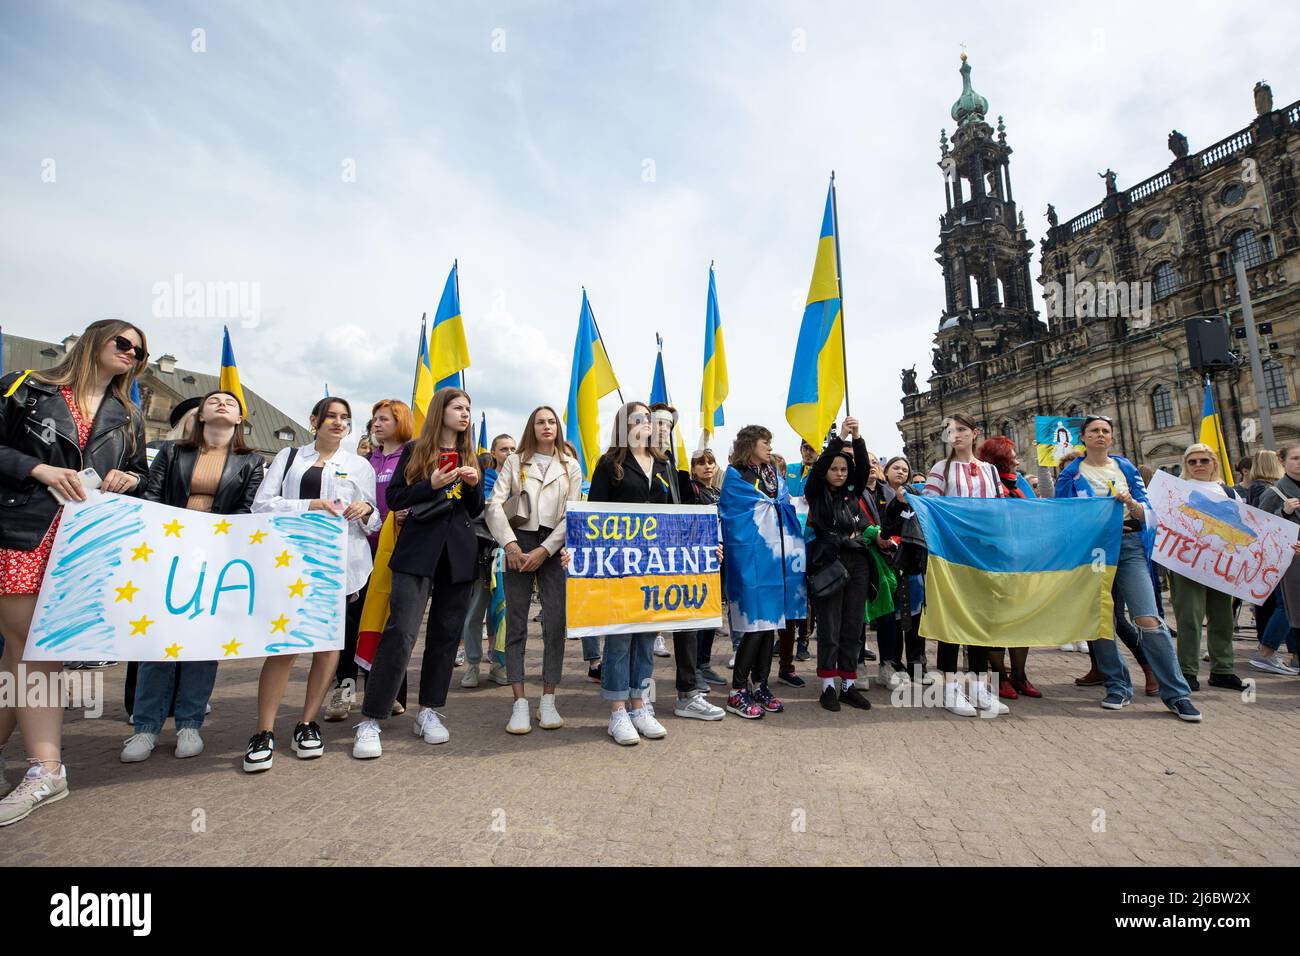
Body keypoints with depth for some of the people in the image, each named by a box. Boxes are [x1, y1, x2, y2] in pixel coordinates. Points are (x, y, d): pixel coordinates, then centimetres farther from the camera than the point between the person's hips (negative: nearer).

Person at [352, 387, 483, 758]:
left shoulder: (470, 457, 15)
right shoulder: (415, 450, 5)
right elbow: (395, 498, 0)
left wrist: (475, 484, -4)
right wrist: (432, 484, -14)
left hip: (459, 553, 4)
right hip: (418, 550, -4)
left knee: (446, 633, 7)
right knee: (401, 631, -12)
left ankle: (429, 711, 19)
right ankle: (370, 720, -2)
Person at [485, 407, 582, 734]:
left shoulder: (571, 466, 12)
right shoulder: (514, 461, 11)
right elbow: (495, 504, 0)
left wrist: (544, 550, -8)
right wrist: (511, 545, -12)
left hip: (554, 547, 0)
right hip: (519, 544, 0)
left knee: (555, 623, -3)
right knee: (516, 624, -2)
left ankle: (548, 702, 8)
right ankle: (520, 704, 4)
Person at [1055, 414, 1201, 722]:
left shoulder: (1126, 468, 12)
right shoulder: (1071, 473, 7)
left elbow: (1147, 512, 8)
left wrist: (1132, 505, -12)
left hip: (1128, 544, 0)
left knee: (1148, 620, -11)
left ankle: (1176, 693, 1)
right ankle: (1118, 687, 17)